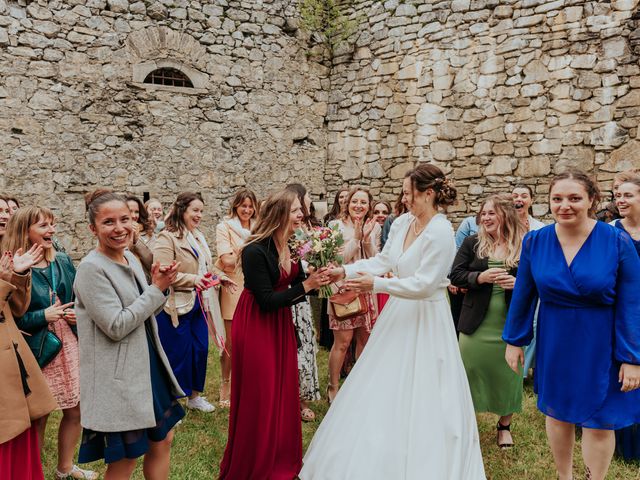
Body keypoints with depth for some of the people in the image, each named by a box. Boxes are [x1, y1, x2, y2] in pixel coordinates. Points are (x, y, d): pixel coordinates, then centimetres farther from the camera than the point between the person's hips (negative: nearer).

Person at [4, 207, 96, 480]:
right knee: (38, 417, 7)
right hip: (36, 353, -6)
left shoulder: (62, 261, 5)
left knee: (76, 409, 14)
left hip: (69, 346, 6)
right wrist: (42, 316, -20)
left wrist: (80, 313, -4)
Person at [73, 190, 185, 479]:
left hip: (148, 364, 8)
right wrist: (157, 289, -17)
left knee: (162, 440, 19)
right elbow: (116, 326, -22)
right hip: (119, 375, -8)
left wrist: (159, 286, -4)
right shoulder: (92, 268, -18)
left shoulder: (130, 257, 6)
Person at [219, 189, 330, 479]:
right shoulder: (255, 251, -22)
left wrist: (317, 281, -13)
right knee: (258, 397, 4)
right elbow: (266, 300, -23)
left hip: (280, 323, 7)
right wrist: (305, 285, -21)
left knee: (283, 391, 15)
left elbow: (294, 285, 5)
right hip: (256, 326, -7)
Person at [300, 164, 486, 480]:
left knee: (420, 399, 2)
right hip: (399, 314, 8)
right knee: (385, 392, 16)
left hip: (426, 320, -8)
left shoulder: (441, 233, -20)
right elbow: (382, 261, 8)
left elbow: (424, 284, -22)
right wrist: (345, 271, -2)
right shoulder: (401, 223, 3)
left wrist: (376, 284, -23)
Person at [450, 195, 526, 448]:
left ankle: (504, 425, 31)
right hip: (476, 323, 0)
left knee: (507, 373, 11)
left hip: (510, 324, 0)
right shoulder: (472, 243, 1)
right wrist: (480, 277, -19)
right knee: (470, 369, 8)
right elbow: (455, 276, -3)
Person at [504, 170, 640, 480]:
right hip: (554, 344, 3)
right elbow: (523, 295, 1)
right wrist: (514, 340, 6)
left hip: (600, 346, -2)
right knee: (557, 414, 17)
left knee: (599, 423, 8)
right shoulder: (535, 241, -8)